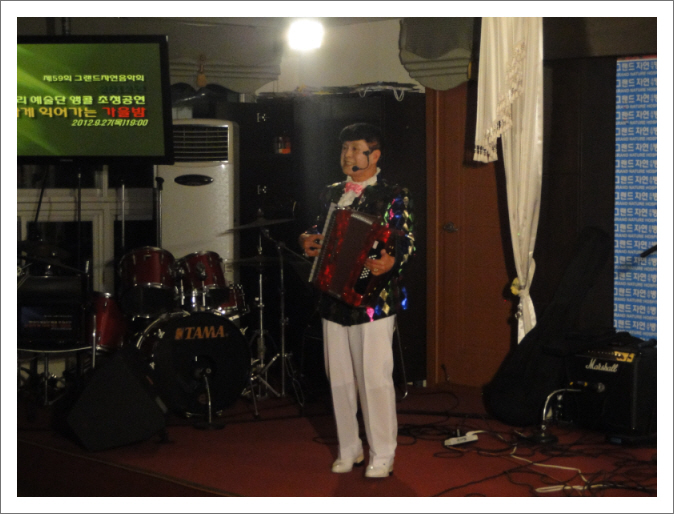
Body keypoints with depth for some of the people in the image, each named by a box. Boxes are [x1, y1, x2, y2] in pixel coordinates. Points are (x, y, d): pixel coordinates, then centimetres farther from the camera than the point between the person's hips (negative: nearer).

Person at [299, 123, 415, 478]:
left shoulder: (393, 196, -3)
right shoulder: (332, 193, 15)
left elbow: (405, 243, -11)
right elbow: (321, 231, 22)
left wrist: (389, 262, -32)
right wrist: (307, 240, -2)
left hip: (373, 300, -6)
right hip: (334, 299, 6)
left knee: (375, 378, -4)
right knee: (339, 379, 10)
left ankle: (382, 455, 8)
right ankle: (349, 450, 22)